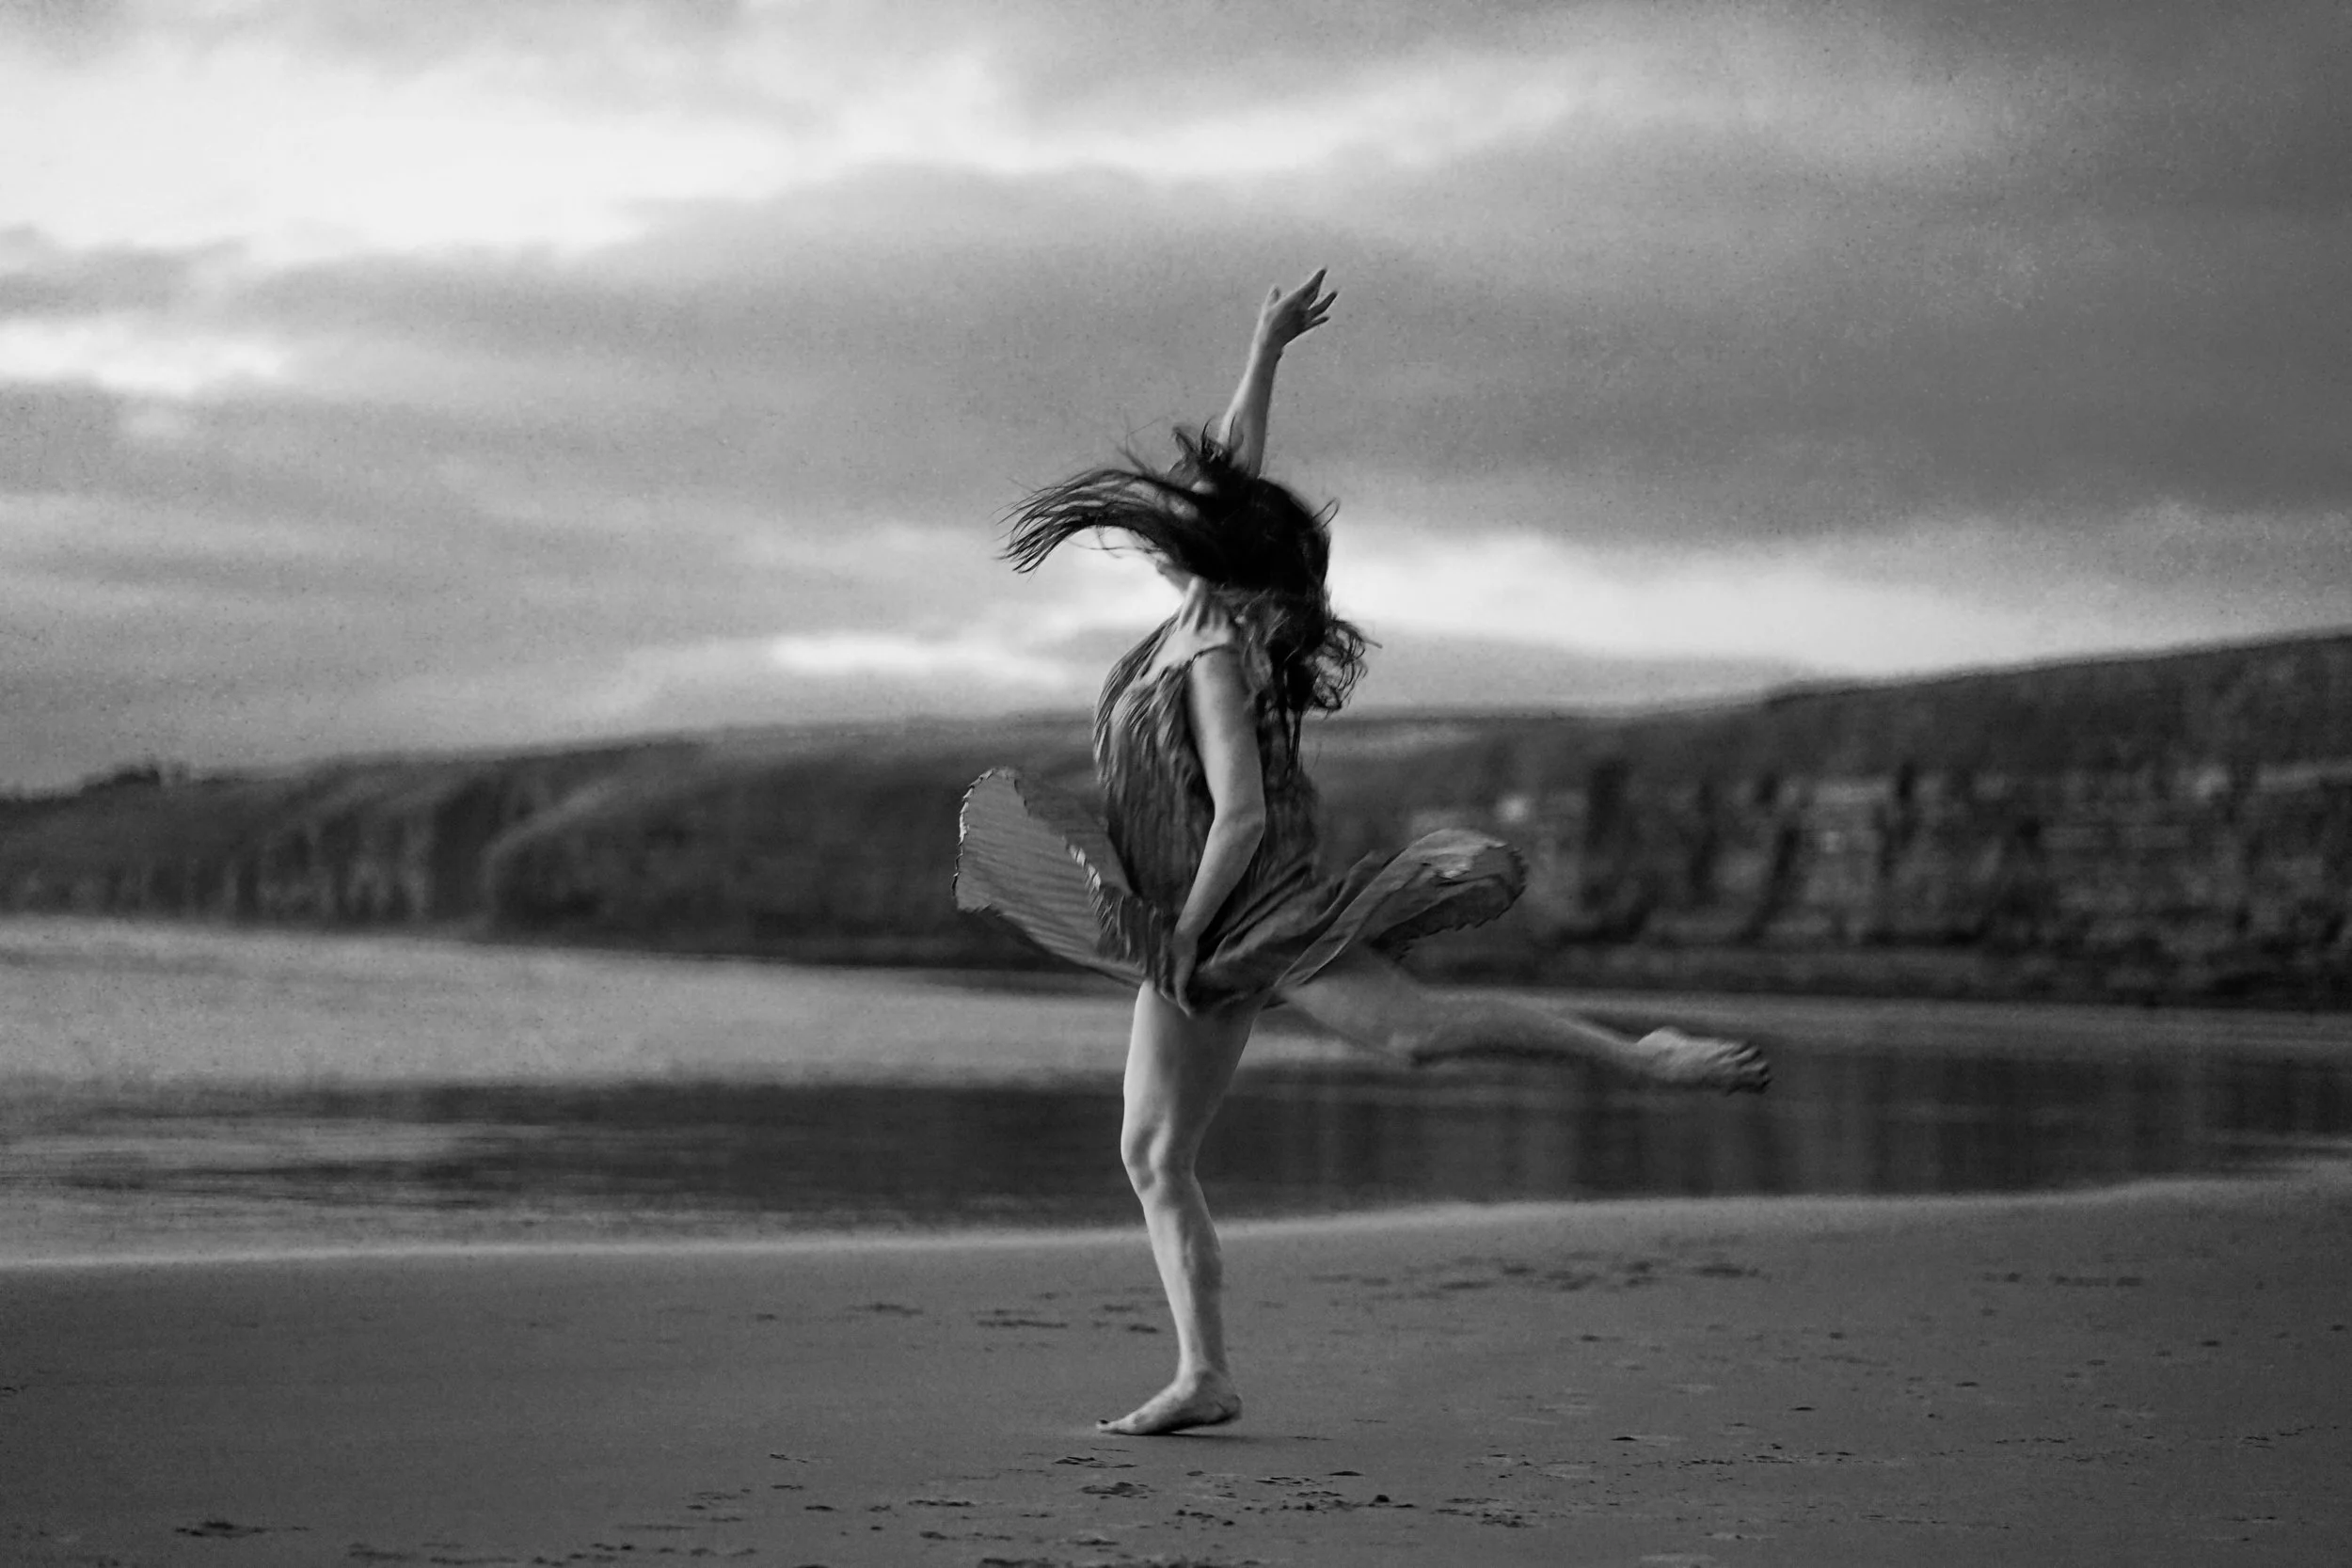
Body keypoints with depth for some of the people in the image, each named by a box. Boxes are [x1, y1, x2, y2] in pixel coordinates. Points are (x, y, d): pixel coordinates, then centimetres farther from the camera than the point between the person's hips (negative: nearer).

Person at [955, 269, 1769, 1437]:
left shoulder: (1215, 659, -19)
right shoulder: (1210, 607, 4)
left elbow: (1242, 816, -25)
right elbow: (1236, 465, 17)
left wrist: (1185, 935, -18)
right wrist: (1267, 347, 19)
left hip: (1254, 906, -9)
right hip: (1205, 925, 9)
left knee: (1414, 1030, -30)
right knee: (1152, 1154, 4)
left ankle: (1645, 1056, -29)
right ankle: (1204, 1376, 1)